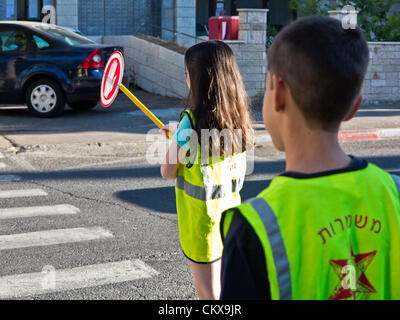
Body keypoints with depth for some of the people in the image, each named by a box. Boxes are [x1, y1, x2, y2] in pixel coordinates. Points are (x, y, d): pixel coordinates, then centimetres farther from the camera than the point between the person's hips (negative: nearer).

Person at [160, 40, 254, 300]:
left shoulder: (191, 121, -20)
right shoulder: (238, 116, -2)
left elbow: (167, 172, -11)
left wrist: (174, 137, 7)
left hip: (202, 216, -7)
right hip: (230, 209, 7)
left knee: (208, 292, 4)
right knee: (224, 286, 21)